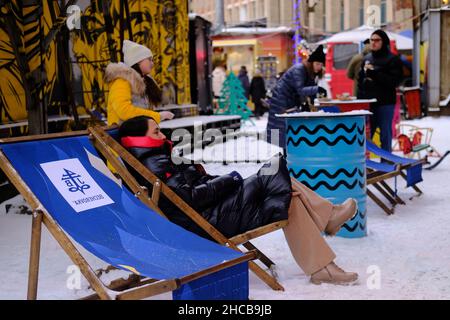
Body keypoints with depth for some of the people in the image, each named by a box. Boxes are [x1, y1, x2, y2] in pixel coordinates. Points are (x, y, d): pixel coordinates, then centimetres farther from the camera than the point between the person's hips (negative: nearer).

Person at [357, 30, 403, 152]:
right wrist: (360, 99, 8)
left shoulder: (392, 59, -3)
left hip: (385, 104, -5)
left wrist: (374, 74, -18)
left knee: (385, 136, 1)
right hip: (367, 103, 5)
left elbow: (394, 81, -14)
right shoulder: (367, 59, 14)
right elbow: (360, 81, 17)